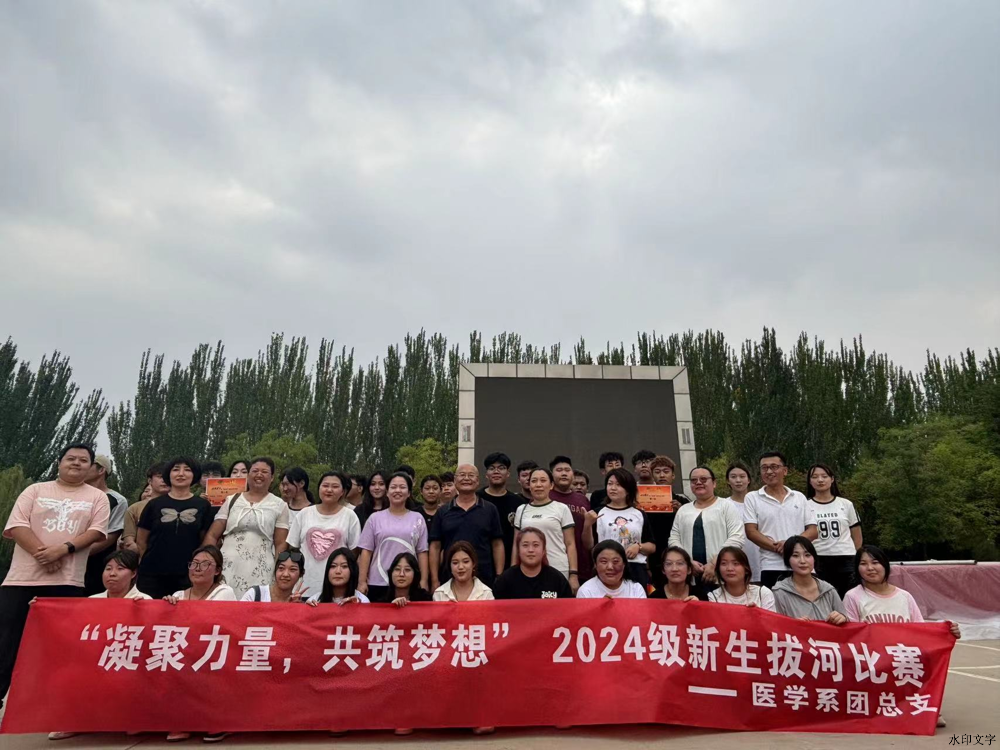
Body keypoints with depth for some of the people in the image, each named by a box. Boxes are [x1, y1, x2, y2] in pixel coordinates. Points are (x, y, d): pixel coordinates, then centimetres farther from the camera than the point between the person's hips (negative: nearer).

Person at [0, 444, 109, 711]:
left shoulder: (97, 497, 8)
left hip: (68, 583, 0)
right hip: (23, 578, 1)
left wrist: (63, 549, -18)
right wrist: (41, 553, -15)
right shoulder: (36, 490, 10)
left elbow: (96, 531, -3)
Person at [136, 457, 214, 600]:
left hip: (188, 575, 0)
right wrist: (148, 562, 7)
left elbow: (206, 540, 8)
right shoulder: (155, 504, 5)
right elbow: (141, 540, 10)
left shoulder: (203, 505, 5)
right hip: (152, 574, 1)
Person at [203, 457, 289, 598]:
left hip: (260, 572, -1)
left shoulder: (279, 505, 6)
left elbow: (281, 544, 5)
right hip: (227, 567, 1)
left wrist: (279, 575, -2)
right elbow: (212, 536, 9)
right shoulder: (231, 500, 11)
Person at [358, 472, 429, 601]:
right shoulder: (375, 518, 3)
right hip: (378, 583, 0)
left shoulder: (418, 518, 5)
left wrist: (423, 581, 0)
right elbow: (366, 551, 3)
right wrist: (362, 581, -1)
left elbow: (422, 552, 5)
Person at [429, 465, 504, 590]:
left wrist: (499, 578, -1)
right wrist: (435, 580, 0)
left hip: (484, 579, 0)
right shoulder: (443, 512, 6)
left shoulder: (490, 509, 4)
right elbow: (435, 546, 5)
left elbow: (497, 545, 4)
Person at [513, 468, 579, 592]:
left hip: (559, 572, -2)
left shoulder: (562, 509, 2)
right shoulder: (521, 510, 10)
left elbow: (570, 544, 1)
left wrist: (573, 574, -6)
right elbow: (516, 545, 13)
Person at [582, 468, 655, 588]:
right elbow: (589, 546, -1)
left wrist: (639, 546, -6)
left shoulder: (639, 514, 11)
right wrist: (587, 525, -16)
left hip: (636, 570, 2)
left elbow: (652, 547, 14)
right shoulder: (598, 513, 4)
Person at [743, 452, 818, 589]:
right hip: (771, 568, -3)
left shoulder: (799, 497, 12)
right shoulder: (752, 498, 4)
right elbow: (751, 532, -3)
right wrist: (778, 548, -17)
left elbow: (812, 531, 7)